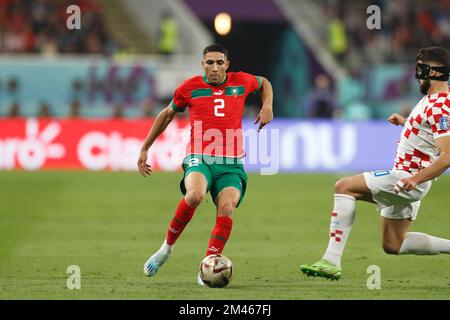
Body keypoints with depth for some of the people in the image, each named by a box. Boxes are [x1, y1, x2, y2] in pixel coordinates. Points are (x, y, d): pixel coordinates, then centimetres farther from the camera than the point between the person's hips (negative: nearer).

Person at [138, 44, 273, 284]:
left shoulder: (241, 82, 9)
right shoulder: (190, 87, 6)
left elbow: (264, 83, 32)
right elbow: (167, 114, 21)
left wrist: (267, 106, 12)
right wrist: (145, 149, 22)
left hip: (231, 164, 2)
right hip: (199, 159, -2)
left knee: (226, 209, -23)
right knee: (195, 195, -33)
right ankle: (167, 246, -11)